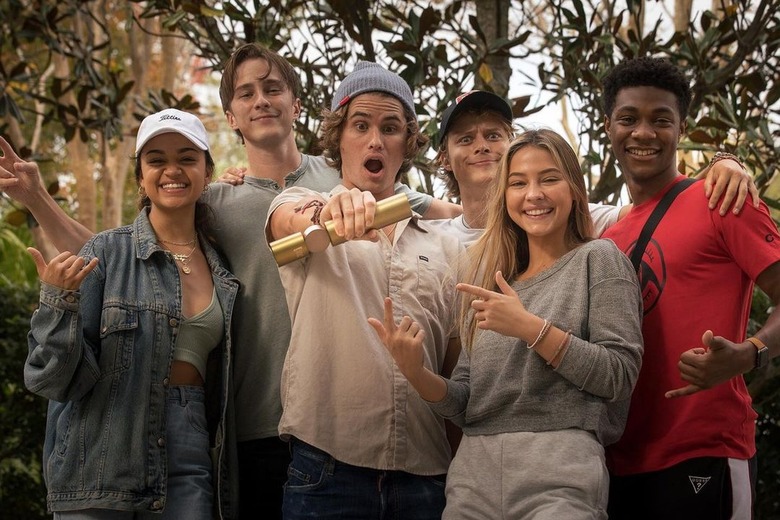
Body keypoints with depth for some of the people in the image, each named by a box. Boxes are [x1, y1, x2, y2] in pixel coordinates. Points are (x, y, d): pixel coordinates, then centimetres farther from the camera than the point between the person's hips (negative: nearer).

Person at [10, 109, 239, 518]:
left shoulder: (222, 266, 7)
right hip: (100, 467, -3)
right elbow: (55, 380, -8)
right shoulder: (106, 254, -4)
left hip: (187, 469, 3)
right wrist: (58, 301, -21)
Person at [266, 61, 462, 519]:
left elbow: (457, 369, 14)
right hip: (328, 462, -3)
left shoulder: (444, 248, 16)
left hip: (424, 471, 3)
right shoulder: (300, 206, 8)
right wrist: (329, 212, -40)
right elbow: (289, 222, -17)